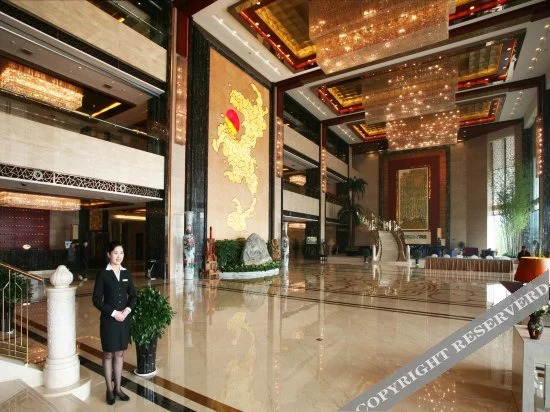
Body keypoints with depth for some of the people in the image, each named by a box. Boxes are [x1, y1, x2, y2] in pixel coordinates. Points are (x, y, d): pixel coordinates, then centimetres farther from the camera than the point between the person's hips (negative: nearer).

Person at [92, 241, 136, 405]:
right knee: (108, 355, 10)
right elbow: (96, 299, -10)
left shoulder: (126, 273, 3)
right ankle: (109, 390, 26)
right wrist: (113, 313, -16)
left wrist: (127, 311, -9)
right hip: (108, 320, -4)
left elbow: (133, 295, 7)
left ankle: (118, 388, 27)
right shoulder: (103, 274, -9)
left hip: (124, 319, 4)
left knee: (120, 354, 14)